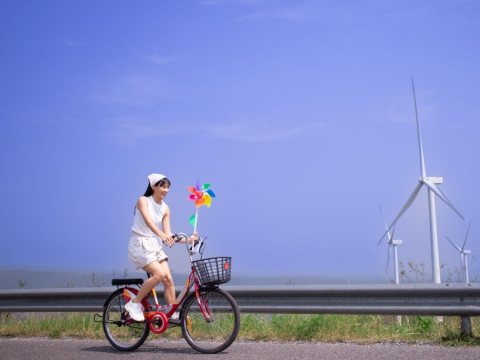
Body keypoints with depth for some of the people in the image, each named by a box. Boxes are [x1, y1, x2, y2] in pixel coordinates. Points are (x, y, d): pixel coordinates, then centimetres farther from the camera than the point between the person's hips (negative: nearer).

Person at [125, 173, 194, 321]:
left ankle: (172, 314, 0)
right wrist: (162, 235, -45)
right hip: (139, 244, -6)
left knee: (168, 278, -8)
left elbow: (168, 235, 4)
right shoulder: (143, 200, -9)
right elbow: (148, 221, -28)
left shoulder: (165, 208, 7)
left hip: (154, 244, 6)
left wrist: (187, 240, -10)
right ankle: (134, 304, -9)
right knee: (159, 274, -24)